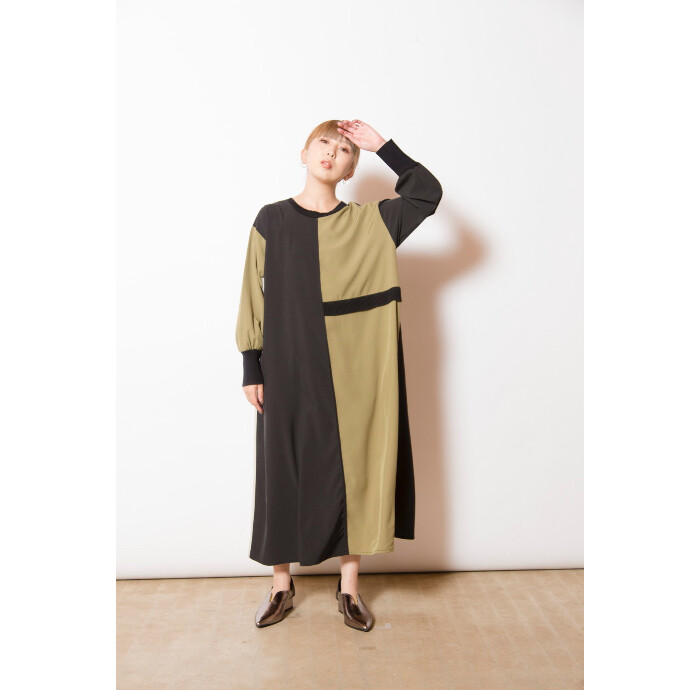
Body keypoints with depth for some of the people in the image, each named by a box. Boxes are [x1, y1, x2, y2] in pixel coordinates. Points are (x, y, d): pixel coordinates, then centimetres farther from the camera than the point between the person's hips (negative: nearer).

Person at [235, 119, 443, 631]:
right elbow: (255, 297, 3)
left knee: (353, 469, 5)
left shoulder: (368, 223, 5)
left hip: (352, 373, 1)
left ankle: (349, 585, 22)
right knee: (285, 469, 7)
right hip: (288, 370, 0)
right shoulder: (272, 219, 3)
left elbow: (429, 192, 2)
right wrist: (251, 369, -2)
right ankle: (282, 585, 24)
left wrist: (381, 145, 0)